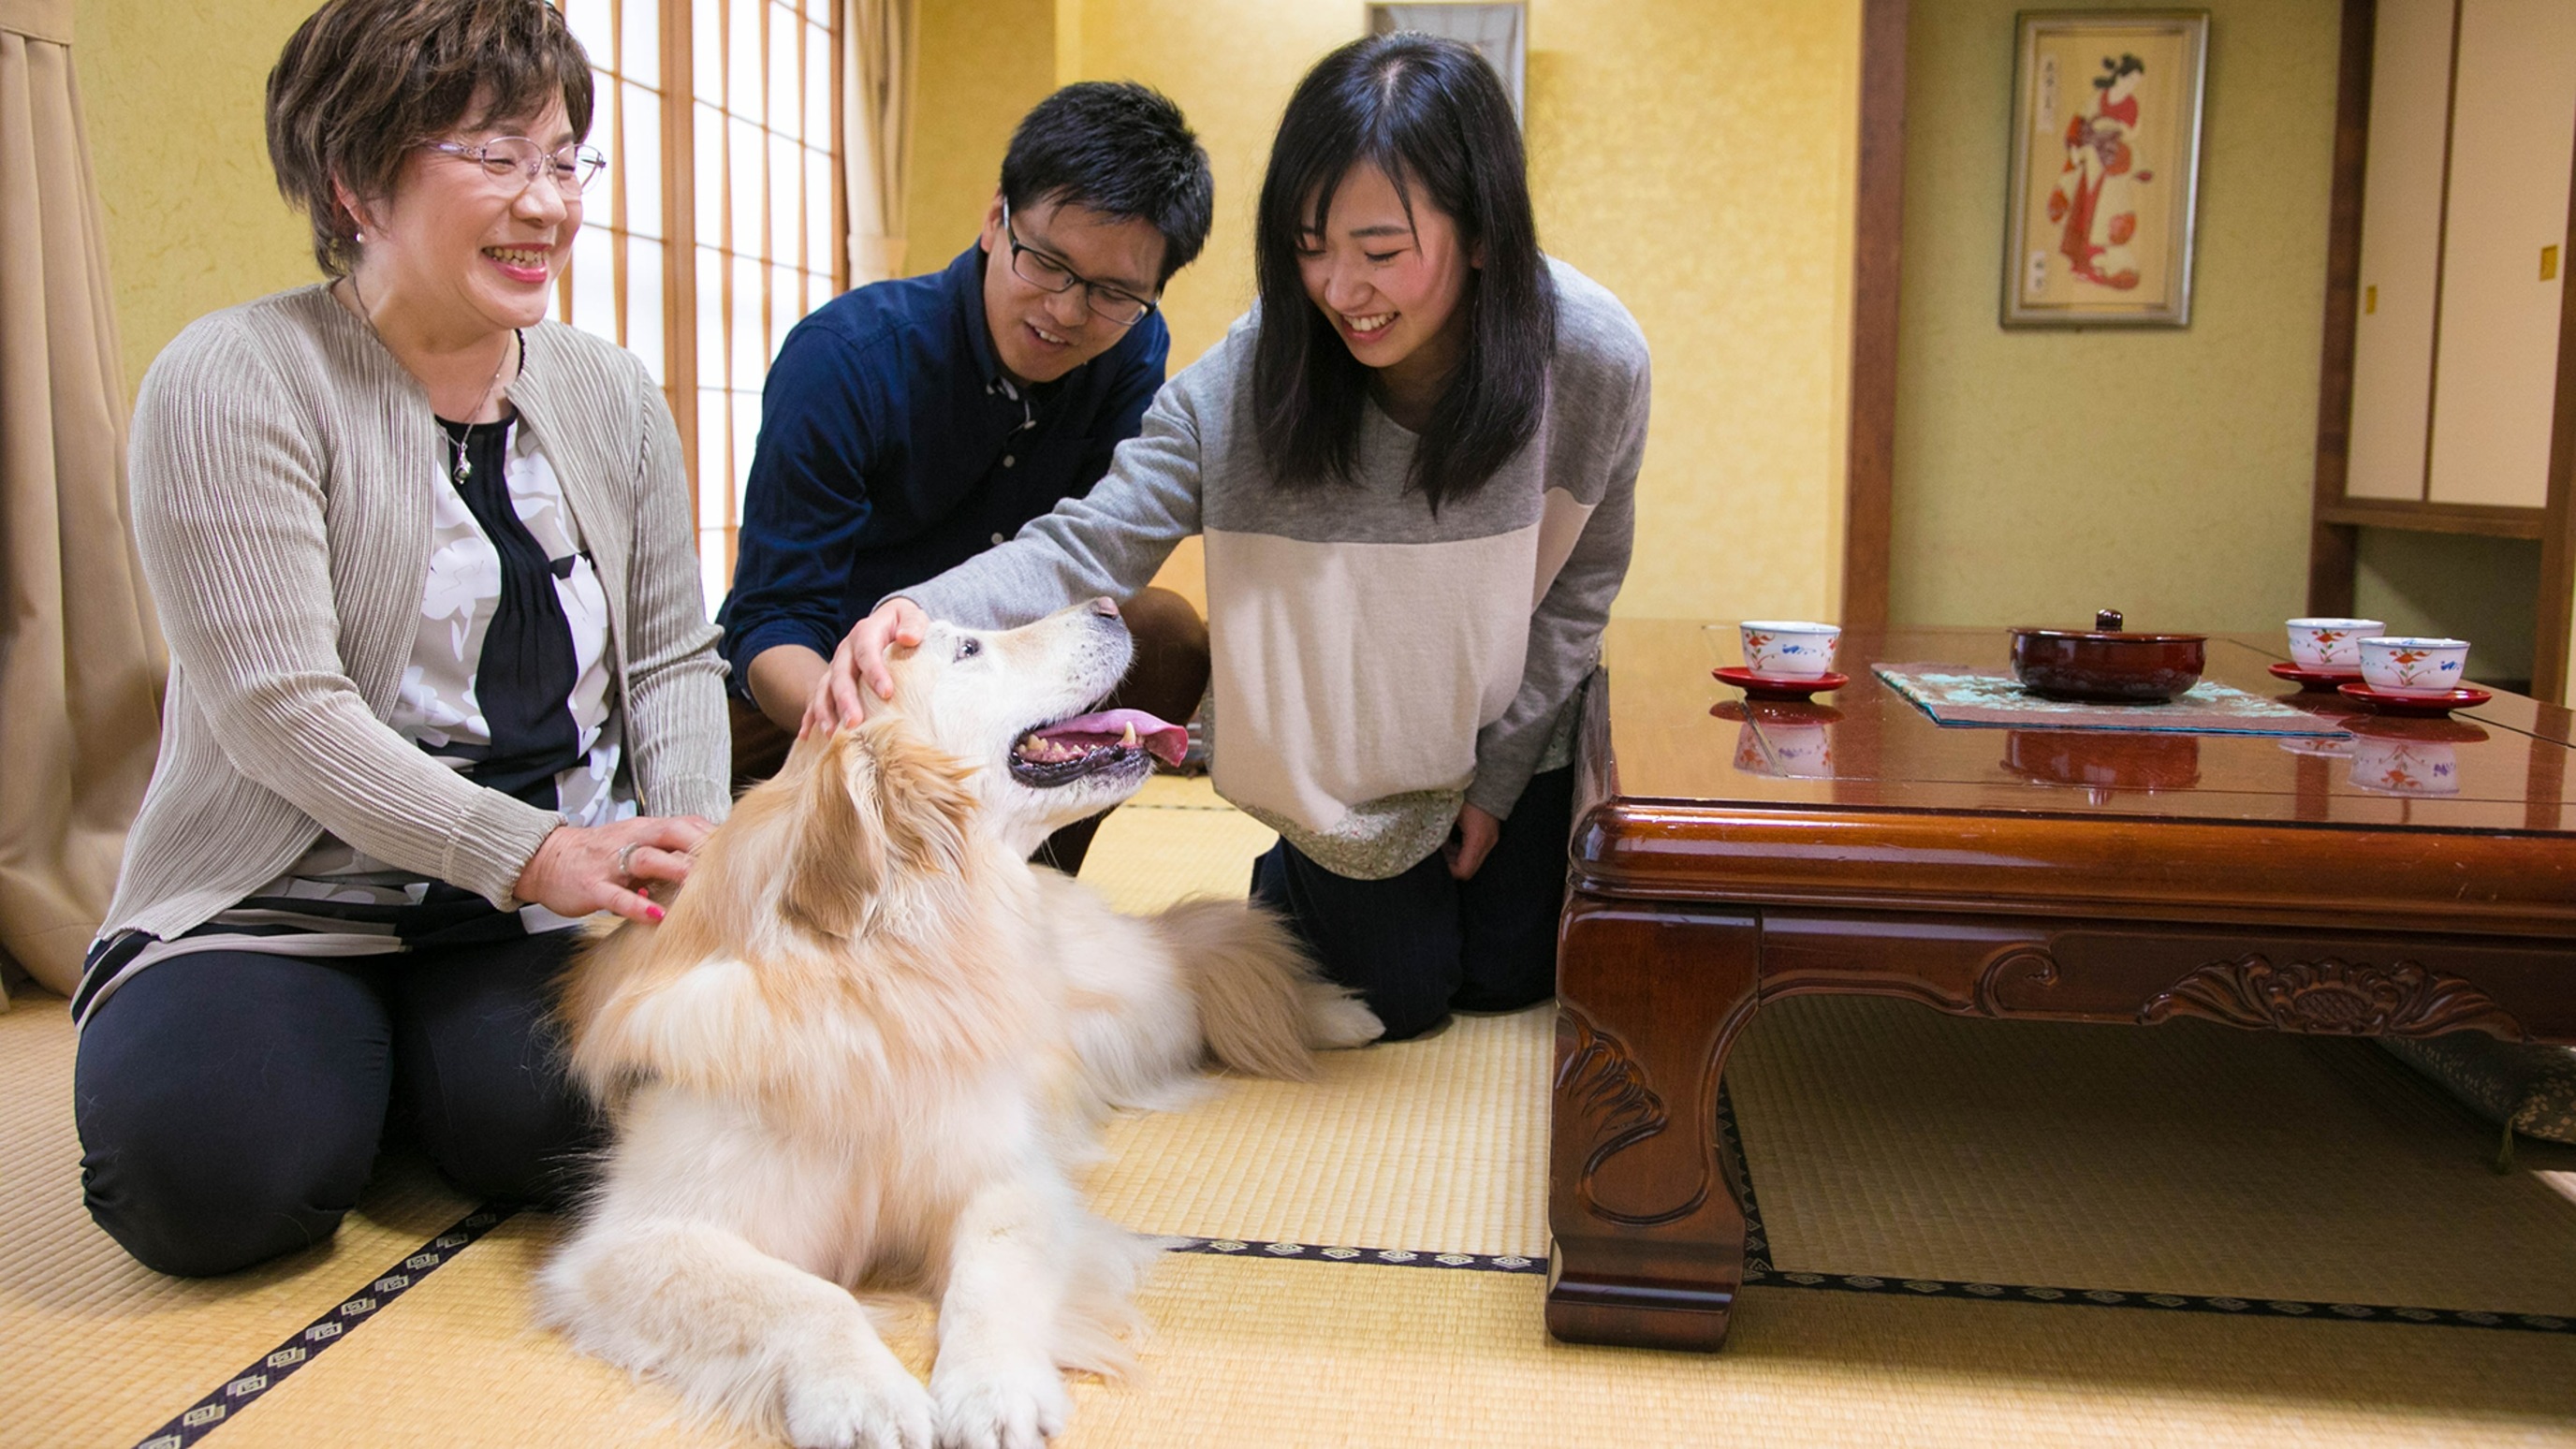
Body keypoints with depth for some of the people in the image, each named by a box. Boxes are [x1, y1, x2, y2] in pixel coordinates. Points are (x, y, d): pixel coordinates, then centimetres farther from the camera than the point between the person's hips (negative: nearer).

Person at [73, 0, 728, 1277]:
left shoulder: (610, 395, 8)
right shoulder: (235, 382, -9)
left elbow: (671, 657, 10)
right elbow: (279, 705, -17)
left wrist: (687, 847, -10)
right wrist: (530, 854, -26)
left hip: (560, 902, 3)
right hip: (288, 896, -3)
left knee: (534, 1113, -26)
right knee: (210, 1166, -28)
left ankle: (429, 1054, 10)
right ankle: (346, 1053, 8)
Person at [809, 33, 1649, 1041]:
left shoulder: (1593, 360, -25)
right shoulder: (1252, 376, -28)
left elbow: (1578, 588, -10)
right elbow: (1091, 544, -29)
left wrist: (1499, 778, -7)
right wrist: (923, 614, -49)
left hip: (1514, 733, 1)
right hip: (1341, 757, -1)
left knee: (1507, 979, 11)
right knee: (1396, 999, 5)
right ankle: (1293, 882, 37)